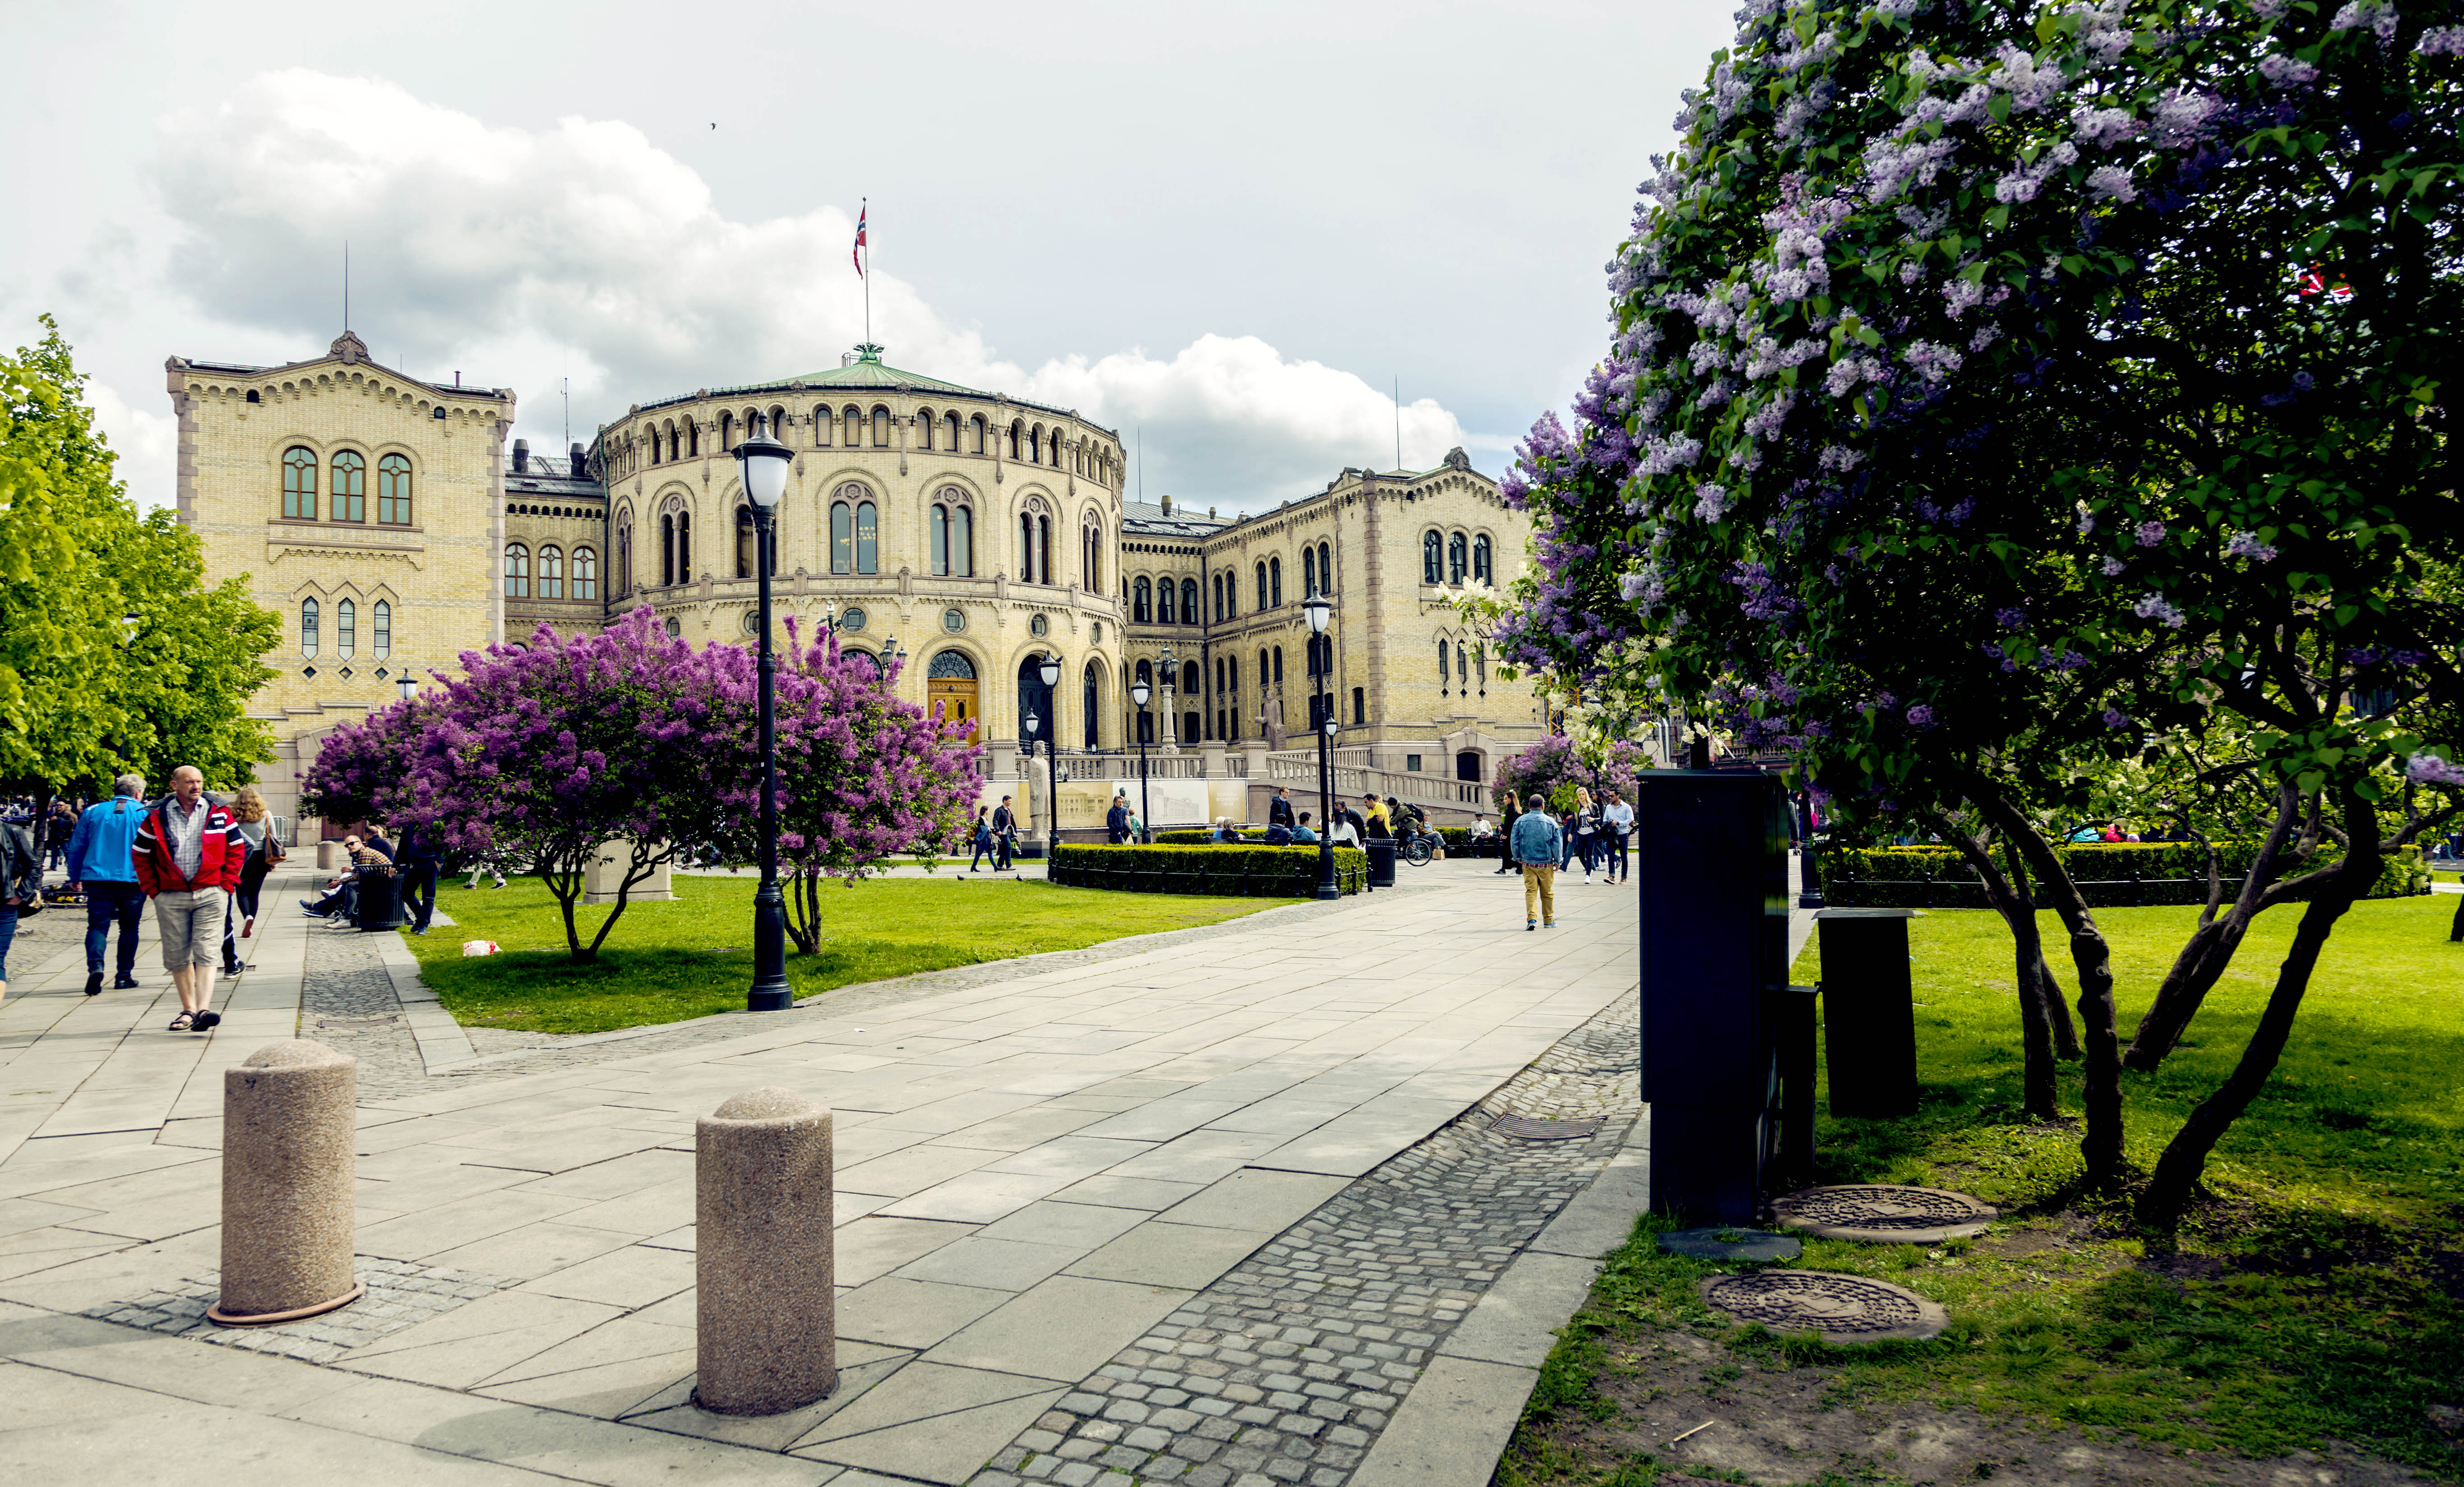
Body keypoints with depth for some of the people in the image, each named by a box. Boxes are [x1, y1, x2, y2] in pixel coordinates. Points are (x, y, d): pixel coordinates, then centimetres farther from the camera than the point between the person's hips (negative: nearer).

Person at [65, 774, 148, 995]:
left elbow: (76, 847, 10)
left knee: (97, 926, 2)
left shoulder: (93, 812, 7)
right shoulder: (145, 814, 0)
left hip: (97, 879, 1)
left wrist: (75, 878, 18)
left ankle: (95, 966, -22)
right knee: (129, 928, 10)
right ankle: (124, 976, 11)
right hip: (133, 880, -1)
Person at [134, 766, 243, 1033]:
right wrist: (153, 889, 3)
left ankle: (203, 1010, -17)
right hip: (171, 897, 1)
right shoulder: (157, 817, 4)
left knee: (206, 953, -10)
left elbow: (236, 849, 10)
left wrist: (226, 883, 2)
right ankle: (188, 1010, 17)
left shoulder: (219, 813, 4)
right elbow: (140, 855, 10)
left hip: (210, 894, -1)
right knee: (177, 957, 6)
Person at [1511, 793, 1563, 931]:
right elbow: (1557, 844, -2)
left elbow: (1515, 842, 2)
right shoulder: (1551, 822, -5)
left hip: (1527, 863, 1)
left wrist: (1518, 858, 17)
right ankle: (1549, 920, 21)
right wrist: (1557, 861, 10)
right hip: (1546, 863, -1)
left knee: (1530, 891, 2)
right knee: (1547, 893, 11)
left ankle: (1531, 918, -13)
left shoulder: (1520, 821, -3)